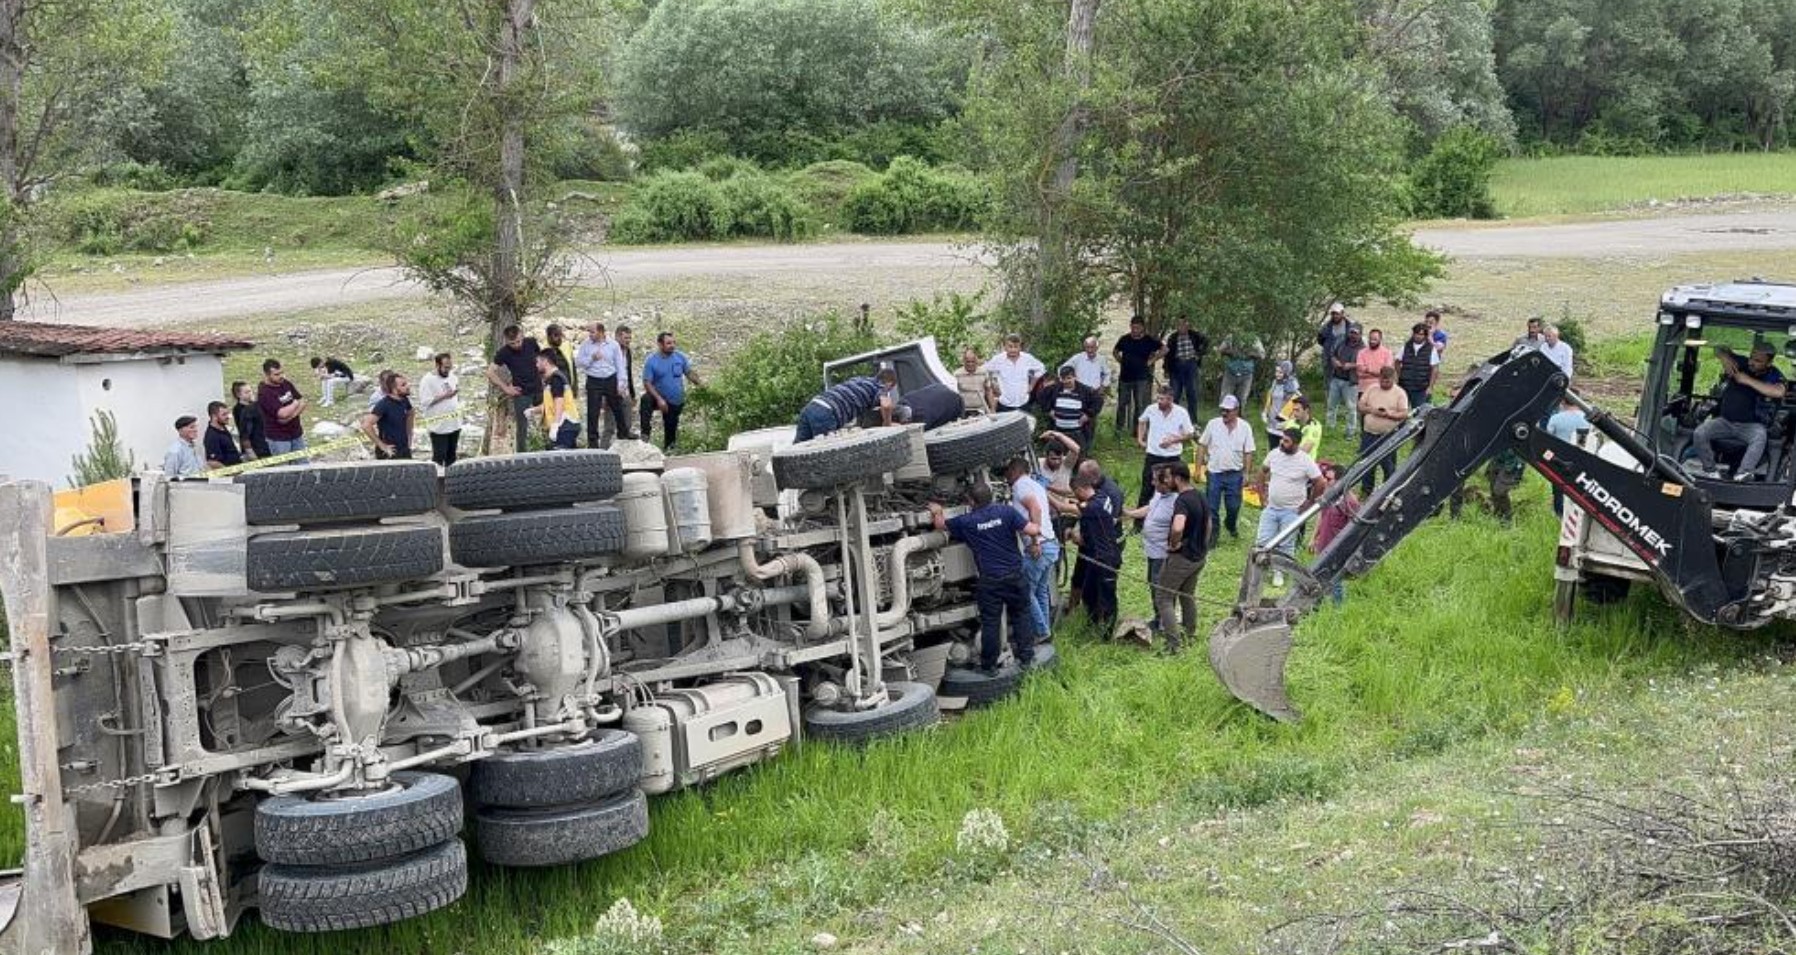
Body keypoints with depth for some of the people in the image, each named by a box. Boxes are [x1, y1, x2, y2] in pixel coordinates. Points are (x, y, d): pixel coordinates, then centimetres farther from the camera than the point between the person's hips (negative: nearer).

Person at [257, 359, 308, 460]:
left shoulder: (286, 383, 5)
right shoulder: (264, 392, -18)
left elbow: (302, 402, 4)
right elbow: (282, 413, -26)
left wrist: (291, 416, -15)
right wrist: (295, 404, -7)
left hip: (297, 434, 7)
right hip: (279, 439, -7)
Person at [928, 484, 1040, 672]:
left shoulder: (966, 522, -5)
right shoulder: (1006, 511, -5)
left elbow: (941, 524, 12)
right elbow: (1032, 530, -13)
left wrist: (937, 512, 33)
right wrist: (1035, 542, 9)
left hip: (989, 580, -1)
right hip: (1013, 575, 1)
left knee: (990, 622, 6)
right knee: (1021, 613, 17)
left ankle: (988, 665, 13)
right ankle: (1026, 656, 20)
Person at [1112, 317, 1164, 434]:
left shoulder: (1149, 340, -4)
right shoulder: (1124, 340, 4)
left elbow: (1164, 349, 0)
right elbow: (1115, 352, 21)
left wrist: (1152, 360, -3)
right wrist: (1120, 361, 6)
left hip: (1142, 378, -3)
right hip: (1125, 377, 3)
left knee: (1141, 405, -2)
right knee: (1122, 403, 8)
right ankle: (1119, 428, 19)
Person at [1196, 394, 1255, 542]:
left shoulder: (1245, 428, -3)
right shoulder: (1213, 424, -4)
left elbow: (1248, 453, 1)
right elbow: (1202, 446, 2)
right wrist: (1198, 468, -2)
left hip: (1235, 474, 1)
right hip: (1214, 473, 0)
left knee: (1234, 506, 12)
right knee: (1211, 507, 2)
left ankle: (1231, 525, 41)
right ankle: (1212, 533, 14)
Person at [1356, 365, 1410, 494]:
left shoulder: (1400, 393, -3)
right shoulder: (1371, 389, 7)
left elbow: (1404, 414, -8)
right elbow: (1360, 406, 8)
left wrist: (1389, 414, -23)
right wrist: (1371, 410, -12)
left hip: (1389, 435, -3)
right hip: (1369, 434, 3)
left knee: (1388, 466, 3)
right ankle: (1366, 489, 24)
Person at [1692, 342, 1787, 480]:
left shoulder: (1773, 376, -10)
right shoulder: (1741, 364, -1)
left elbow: (1779, 392, -33)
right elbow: (1719, 350, 10)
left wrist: (1748, 380, -28)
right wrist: (1725, 358, -16)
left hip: (1751, 425, -3)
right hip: (1725, 421, 3)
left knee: (1760, 436, -37)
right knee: (1700, 433, -23)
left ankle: (1741, 475, -43)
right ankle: (1710, 471, -13)